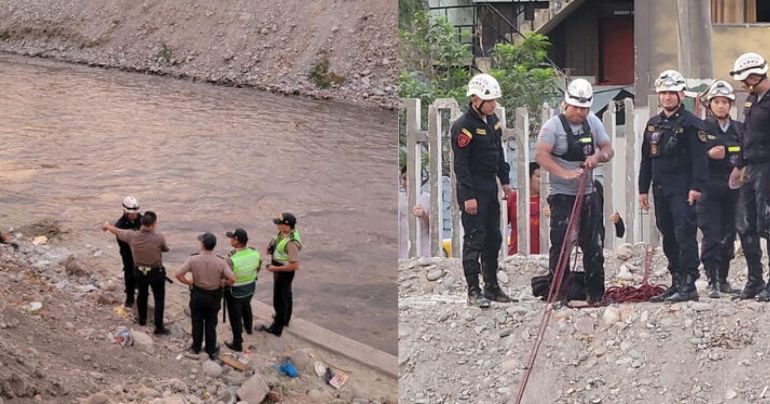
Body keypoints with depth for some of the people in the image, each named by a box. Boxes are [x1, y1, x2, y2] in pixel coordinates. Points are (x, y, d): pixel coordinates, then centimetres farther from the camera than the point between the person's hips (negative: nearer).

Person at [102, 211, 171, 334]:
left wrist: (107, 226, 24)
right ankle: (159, 327, 9)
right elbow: (166, 249, -5)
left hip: (139, 271, 4)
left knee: (142, 294, 27)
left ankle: (142, 319, 43)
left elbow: (116, 231, 3)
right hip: (156, 272, -4)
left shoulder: (132, 236, -17)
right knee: (159, 299, 9)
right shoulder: (159, 238, -26)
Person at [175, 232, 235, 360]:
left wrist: (189, 283, -4)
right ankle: (211, 351, 25)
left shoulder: (193, 260, -19)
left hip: (197, 295, 0)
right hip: (214, 296, 0)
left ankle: (196, 348, 32)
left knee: (197, 322, 19)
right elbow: (232, 279, -24)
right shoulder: (220, 262, -20)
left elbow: (179, 274, -20)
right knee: (211, 324, 16)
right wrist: (222, 283, -4)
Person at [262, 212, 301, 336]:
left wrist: (275, 268, -28)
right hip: (280, 270, 10)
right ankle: (285, 319, 47)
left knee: (279, 300, 3)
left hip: (284, 273, -10)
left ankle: (276, 328, 15)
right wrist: (272, 248, -5)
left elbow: (295, 265, -34)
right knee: (286, 295, 27)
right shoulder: (283, 233, -6)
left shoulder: (291, 242, -34)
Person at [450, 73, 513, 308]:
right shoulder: (464, 127, -16)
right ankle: (473, 291, -4)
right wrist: (468, 196, -21)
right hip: (472, 189, -9)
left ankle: (492, 286, 22)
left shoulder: (492, 121, 10)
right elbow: (461, 164, -18)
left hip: (490, 187, 9)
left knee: (493, 238, 13)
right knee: (475, 239, -7)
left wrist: (505, 181, 18)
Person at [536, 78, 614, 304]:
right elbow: (541, 154, -18)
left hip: (587, 193, 6)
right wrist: (564, 173, -30)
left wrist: (598, 156, -13)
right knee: (561, 243, -9)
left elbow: (608, 150, 11)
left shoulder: (593, 123, 9)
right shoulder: (554, 125, -8)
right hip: (562, 194, -6)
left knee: (594, 244, 8)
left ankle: (596, 293, 16)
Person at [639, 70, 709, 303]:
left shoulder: (690, 123, -5)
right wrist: (643, 189, 15)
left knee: (684, 235, -12)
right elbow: (646, 159, 19)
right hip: (660, 191, 7)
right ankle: (677, 283, 18)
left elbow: (699, 158, -11)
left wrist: (696, 187, -19)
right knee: (669, 238, 11)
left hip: (682, 191, -7)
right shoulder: (653, 124, 16)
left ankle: (689, 286, -12)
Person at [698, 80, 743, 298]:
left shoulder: (739, 129, 11)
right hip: (709, 188, -3)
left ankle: (723, 278, 17)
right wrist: (709, 154, -16)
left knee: (729, 236, 6)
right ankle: (713, 282, -10)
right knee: (711, 237, -9)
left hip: (733, 188, 3)